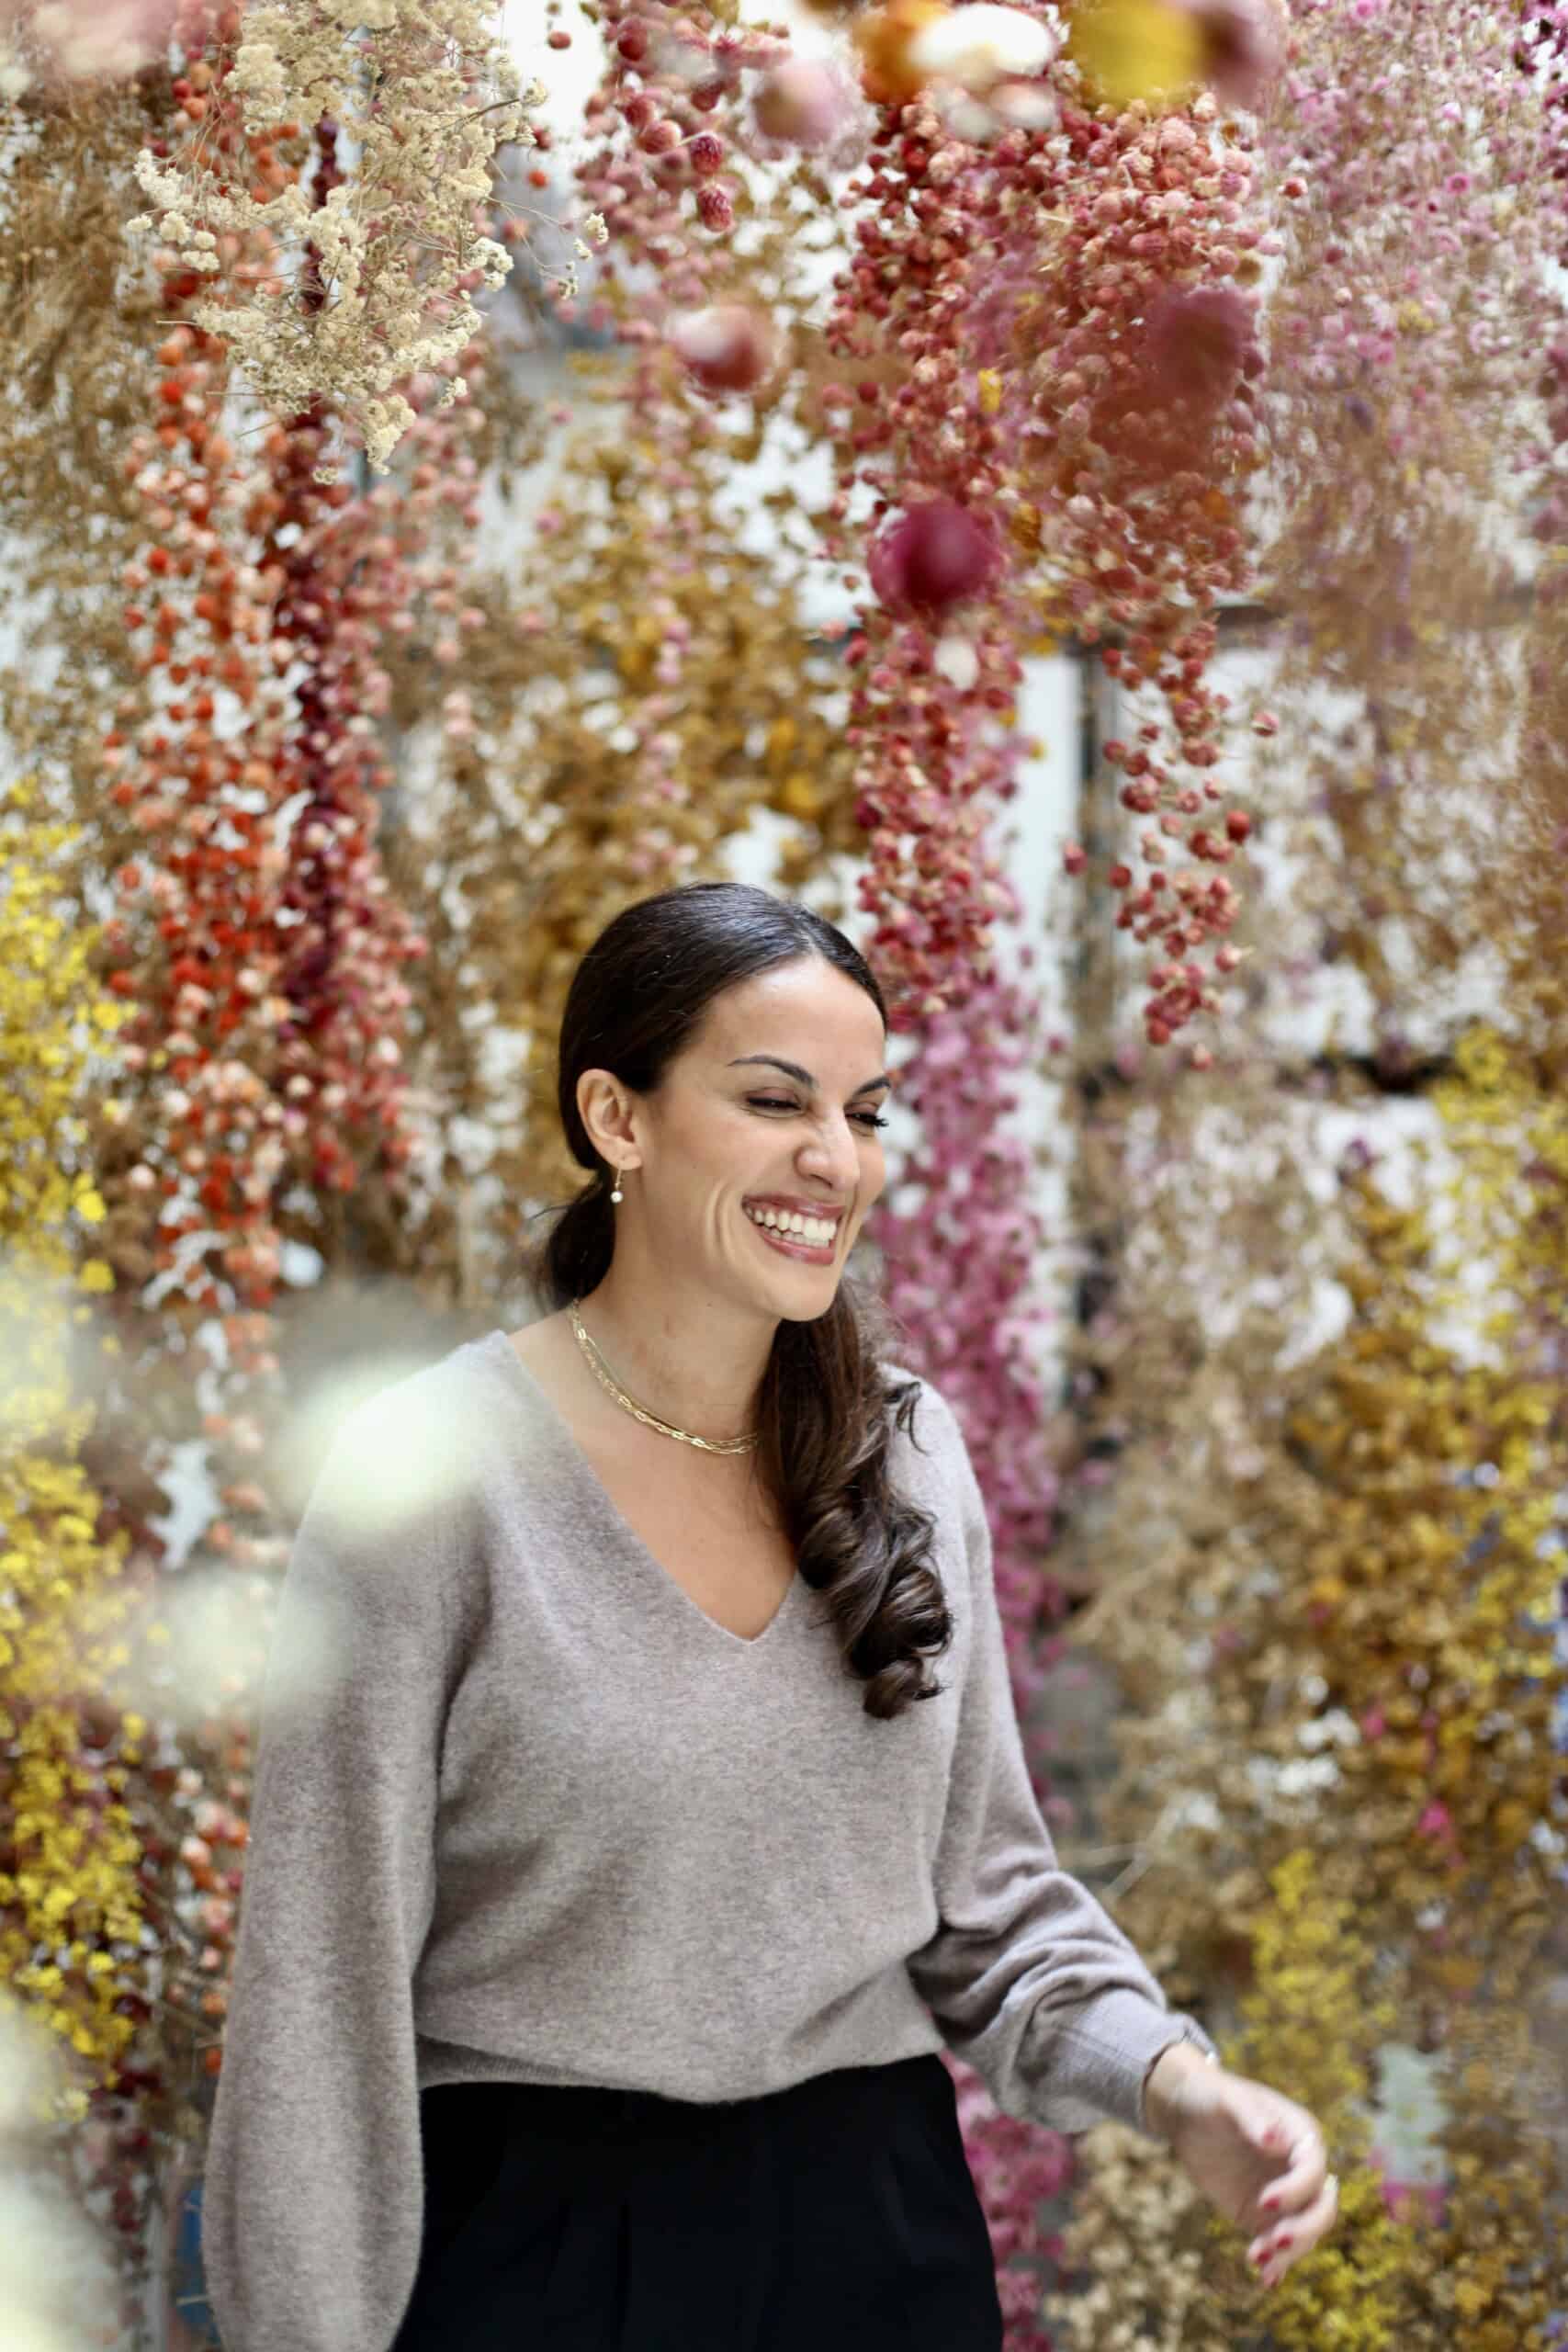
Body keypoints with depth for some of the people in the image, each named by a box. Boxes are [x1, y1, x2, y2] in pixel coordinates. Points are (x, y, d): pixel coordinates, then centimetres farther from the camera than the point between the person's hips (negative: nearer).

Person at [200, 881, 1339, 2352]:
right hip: (539, 2234, -4)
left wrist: (1172, 2086, -9)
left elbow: (982, 1881, 8)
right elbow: (321, 1975, -11)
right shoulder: (431, 1471, -13)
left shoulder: (908, 1448, 2)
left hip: (878, 2227, 5)